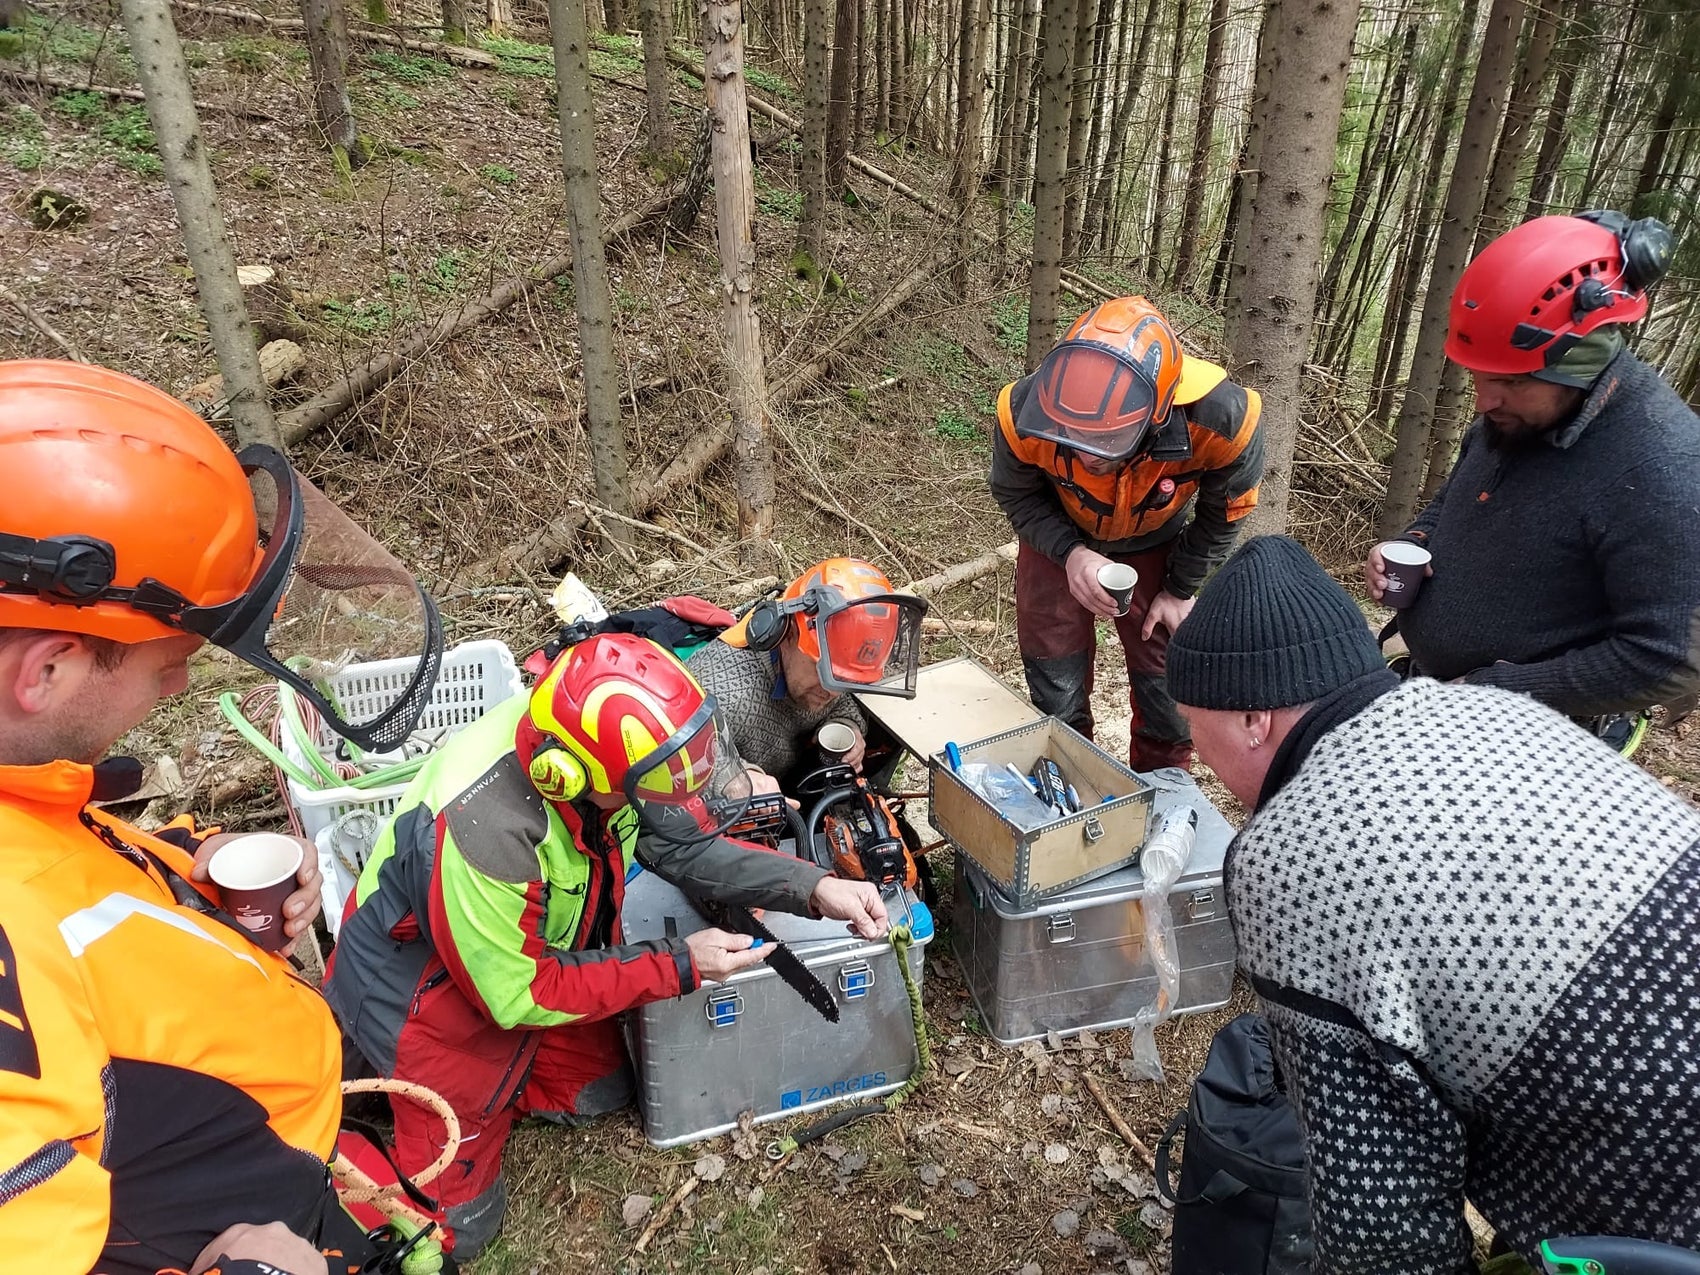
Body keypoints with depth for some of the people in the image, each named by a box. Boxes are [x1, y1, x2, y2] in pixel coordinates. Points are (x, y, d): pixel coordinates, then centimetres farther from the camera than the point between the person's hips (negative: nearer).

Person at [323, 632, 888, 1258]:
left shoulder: (594, 743, -24)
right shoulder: (483, 833, -42)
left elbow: (680, 842, -10)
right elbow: (520, 992, -27)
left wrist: (812, 887, -21)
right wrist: (678, 966, -24)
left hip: (529, 956, 6)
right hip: (430, 992, -6)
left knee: (601, 1088, 18)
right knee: (456, 1223, 8)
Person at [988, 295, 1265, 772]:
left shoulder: (1221, 417, -37)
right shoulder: (1023, 412, -38)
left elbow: (1224, 510, -13)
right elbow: (1015, 496, -14)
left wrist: (1181, 590, -4)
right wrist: (1071, 554, -30)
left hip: (1156, 547, 0)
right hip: (1058, 541, 0)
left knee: (1168, 691, 6)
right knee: (1056, 686, 6)